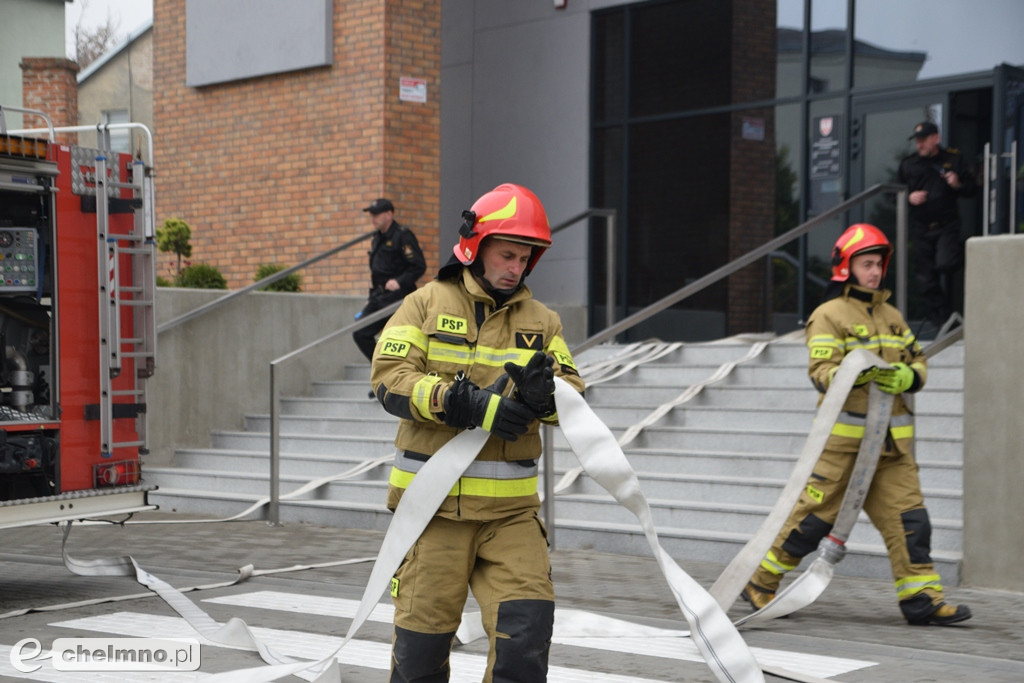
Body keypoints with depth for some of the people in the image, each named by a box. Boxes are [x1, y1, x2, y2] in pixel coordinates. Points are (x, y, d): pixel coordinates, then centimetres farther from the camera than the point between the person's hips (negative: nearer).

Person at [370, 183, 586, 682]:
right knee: (422, 637, 4)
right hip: (433, 499, -2)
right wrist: (469, 406, -21)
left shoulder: (541, 321, 11)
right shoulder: (427, 304, 2)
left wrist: (545, 396, -22)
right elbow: (388, 378, -10)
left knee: (527, 623, -9)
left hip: (511, 508, 2)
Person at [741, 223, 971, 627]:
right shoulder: (829, 315, -4)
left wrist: (906, 377, -7)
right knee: (816, 514, -2)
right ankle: (760, 583, 11)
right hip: (845, 437, -6)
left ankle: (921, 597, 3)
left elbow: (918, 362, 16)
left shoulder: (891, 316, 17)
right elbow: (821, 373, -13)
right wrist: (857, 374, -32)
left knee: (908, 517, -1)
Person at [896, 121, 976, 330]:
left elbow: (972, 189, 11)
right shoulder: (908, 164, 9)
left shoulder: (953, 159, 7)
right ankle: (939, 318, 13)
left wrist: (958, 185, -9)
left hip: (947, 225, -2)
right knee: (925, 277, 0)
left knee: (945, 264, -22)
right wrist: (909, 198, -6)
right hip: (920, 228, 2)